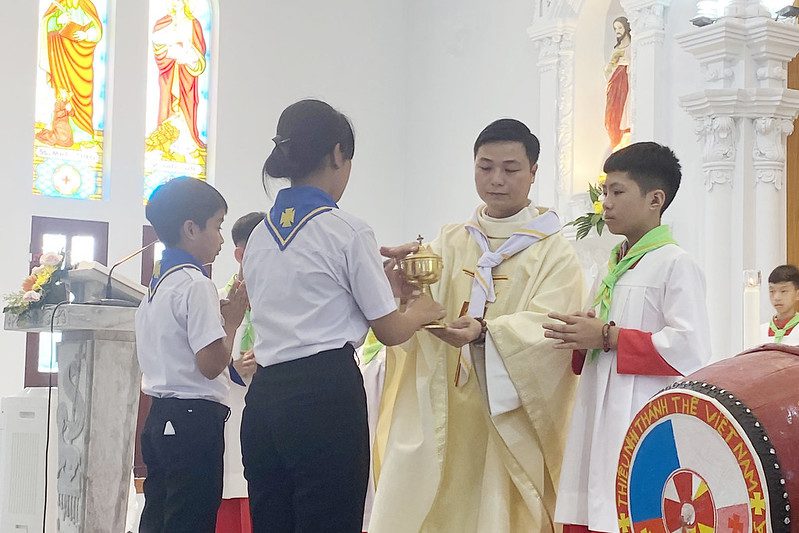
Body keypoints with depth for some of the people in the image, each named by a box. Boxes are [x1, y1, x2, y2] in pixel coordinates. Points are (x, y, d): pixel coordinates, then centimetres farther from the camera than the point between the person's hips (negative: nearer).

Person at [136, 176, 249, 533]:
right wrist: (232, 321, -4)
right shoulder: (196, 285, -13)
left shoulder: (156, 286, 15)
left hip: (159, 419, 9)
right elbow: (211, 363, -19)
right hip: (194, 417, -9)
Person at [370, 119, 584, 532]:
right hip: (439, 417, 3)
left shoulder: (553, 252, 2)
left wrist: (484, 333, -30)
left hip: (508, 420, -3)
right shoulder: (450, 242, 13)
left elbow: (548, 327, -12)